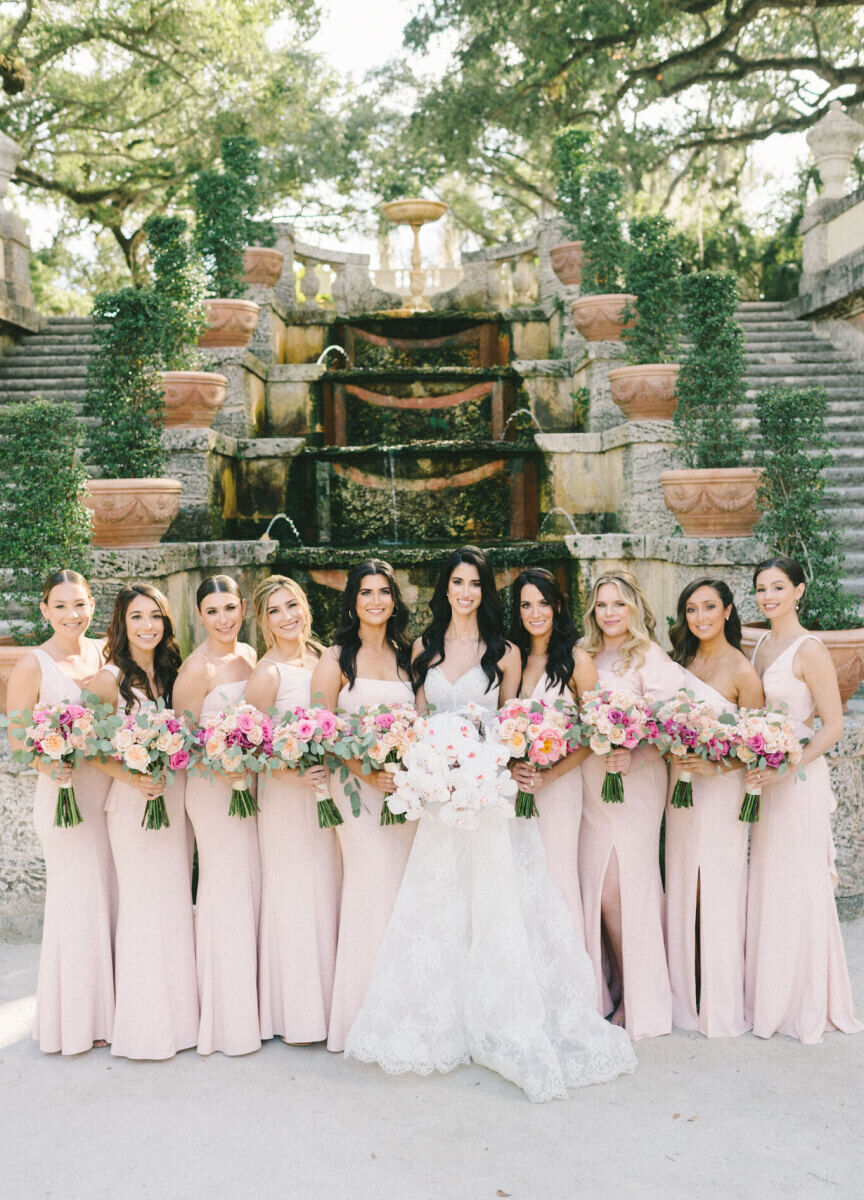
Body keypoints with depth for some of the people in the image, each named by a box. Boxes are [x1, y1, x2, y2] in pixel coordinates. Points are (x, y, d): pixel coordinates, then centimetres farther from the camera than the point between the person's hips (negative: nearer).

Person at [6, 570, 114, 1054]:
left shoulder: (105, 654, 5)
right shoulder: (34, 664, -8)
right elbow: (17, 737, -9)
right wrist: (51, 765, -25)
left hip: (113, 792, 5)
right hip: (66, 793, -5)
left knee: (113, 899, 11)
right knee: (78, 902, 3)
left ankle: (109, 1009, 28)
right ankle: (76, 1018, 21)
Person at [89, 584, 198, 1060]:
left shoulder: (172, 673, 9)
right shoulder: (111, 678, -7)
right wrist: (132, 778, -20)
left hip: (176, 799, 5)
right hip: (133, 801, -5)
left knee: (177, 902, 10)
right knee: (142, 904, 0)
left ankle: (178, 1013, 24)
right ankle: (144, 1023, 14)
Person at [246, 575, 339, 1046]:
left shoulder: (322, 658, 6)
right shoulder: (267, 673, -13)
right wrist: (288, 774, -24)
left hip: (326, 789, 6)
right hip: (286, 795, -6)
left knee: (326, 888, 12)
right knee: (294, 896, 2)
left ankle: (326, 1001, 27)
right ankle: (296, 1010, 17)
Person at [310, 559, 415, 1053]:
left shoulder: (407, 655, 13)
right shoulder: (337, 658, -1)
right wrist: (366, 772, -16)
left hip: (405, 787, 4)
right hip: (357, 787, -4)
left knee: (403, 890, 4)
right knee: (373, 887, -8)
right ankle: (365, 1018, 7)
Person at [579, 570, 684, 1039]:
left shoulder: (650, 658, -5)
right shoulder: (584, 657, 13)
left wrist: (633, 755, -26)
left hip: (635, 785, -5)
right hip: (589, 786, 5)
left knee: (616, 891, -4)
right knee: (593, 890, 5)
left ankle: (639, 999, 12)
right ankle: (606, 990, 20)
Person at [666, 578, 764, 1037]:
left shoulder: (741, 670, -11)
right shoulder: (683, 660, 9)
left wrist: (715, 765, -22)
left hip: (721, 790, -6)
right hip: (680, 787, 6)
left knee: (717, 893, 2)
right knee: (682, 890, 12)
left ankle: (721, 1006, 18)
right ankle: (686, 997, 26)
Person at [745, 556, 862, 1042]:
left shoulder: (809, 649, -12)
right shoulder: (762, 644, 10)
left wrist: (786, 767, -21)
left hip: (798, 779, -7)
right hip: (764, 777, 7)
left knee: (799, 886, 3)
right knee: (767, 883, 13)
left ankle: (806, 1003, 19)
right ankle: (772, 996, 27)